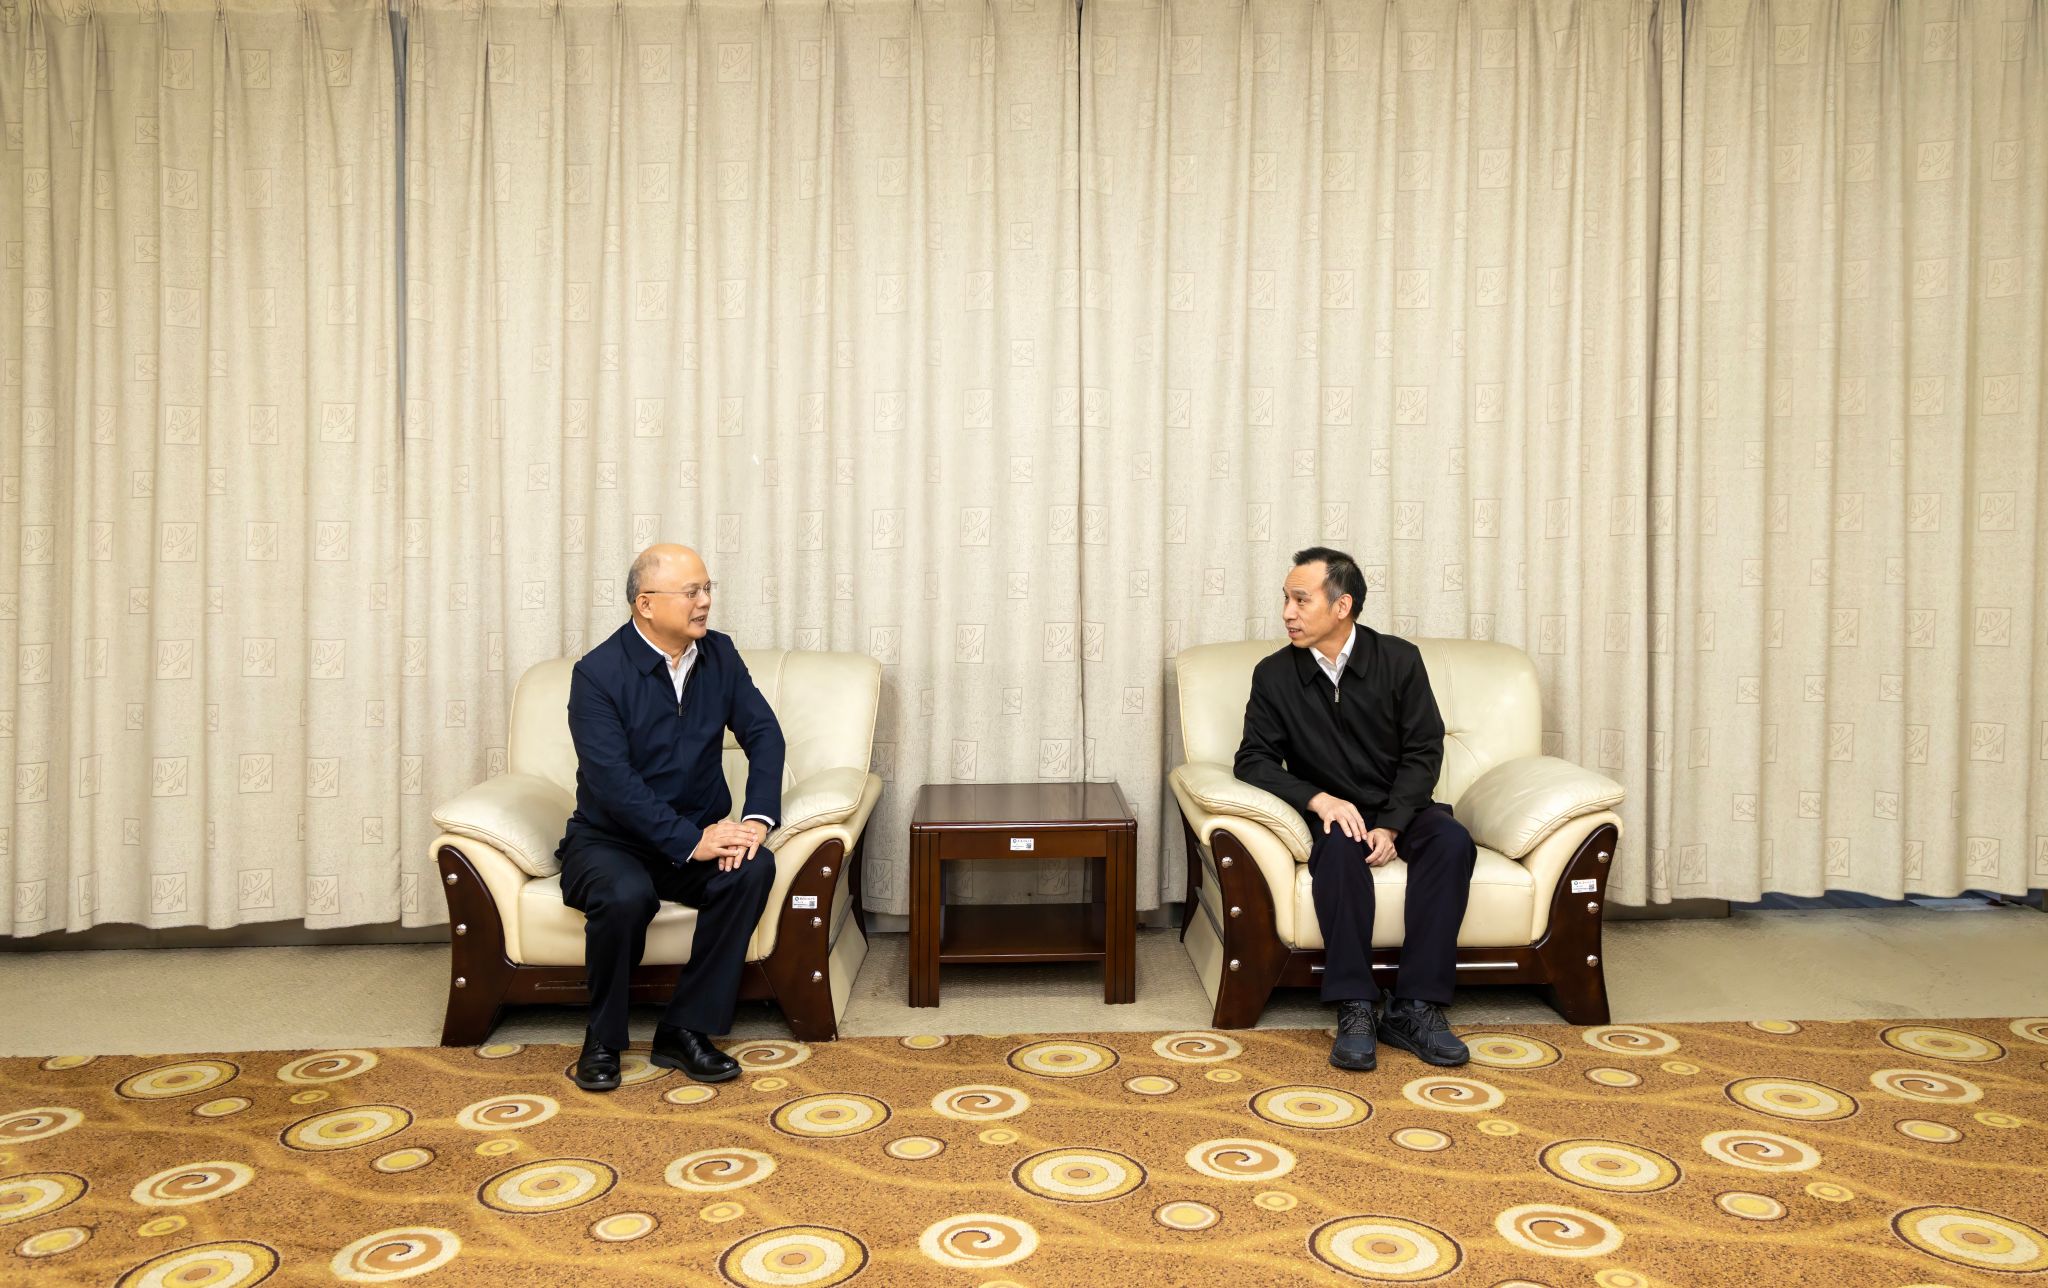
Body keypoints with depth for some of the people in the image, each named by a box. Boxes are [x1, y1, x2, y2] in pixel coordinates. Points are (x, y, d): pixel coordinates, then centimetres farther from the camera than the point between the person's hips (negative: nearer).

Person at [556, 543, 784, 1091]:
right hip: (610, 839, -4)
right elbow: (612, 780, -22)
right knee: (626, 896, -36)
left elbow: (764, 733, -4)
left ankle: (685, 1030, -14)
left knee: (754, 868, -26)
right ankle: (603, 1040, -8)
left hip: (699, 835, 4)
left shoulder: (718, 654, 3)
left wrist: (757, 819, -21)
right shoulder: (597, 673, -14)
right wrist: (691, 841, -29)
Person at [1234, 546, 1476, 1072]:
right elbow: (1253, 759, -5)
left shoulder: (1399, 660, -3)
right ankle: (1355, 1010, -34)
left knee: (1451, 840, -31)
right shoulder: (1274, 674, -4)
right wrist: (1318, 799, -22)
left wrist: (1391, 826, -19)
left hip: (1398, 809, 1)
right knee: (1340, 848, -36)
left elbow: (1423, 751, -5)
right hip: (1330, 813, -1)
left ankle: (1415, 1007, -29)